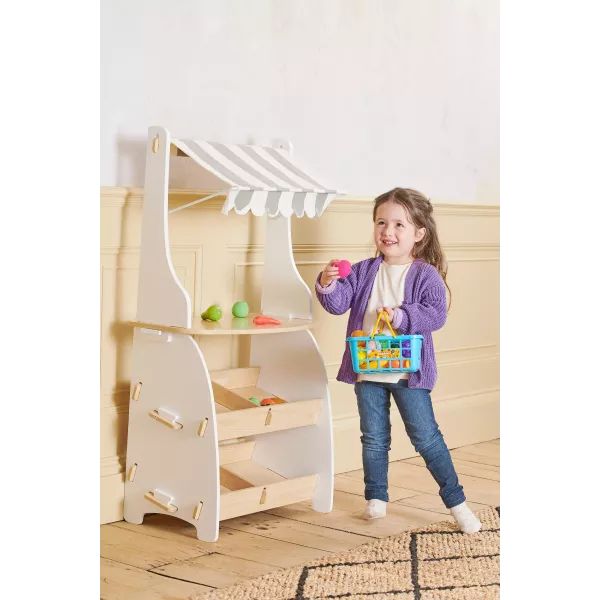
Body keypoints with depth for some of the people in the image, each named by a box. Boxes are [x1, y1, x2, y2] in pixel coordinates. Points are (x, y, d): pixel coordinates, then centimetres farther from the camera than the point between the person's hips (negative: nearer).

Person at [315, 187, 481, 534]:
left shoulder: (426, 275, -7)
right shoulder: (365, 271, 4)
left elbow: (436, 314, -17)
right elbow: (340, 302, -3)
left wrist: (402, 316, -28)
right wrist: (328, 285, -22)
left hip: (409, 371, -4)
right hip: (367, 370, 4)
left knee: (425, 436, 0)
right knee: (374, 438, 14)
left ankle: (456, 501, 12)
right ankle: (376, 497, 30)